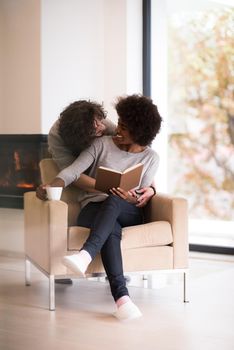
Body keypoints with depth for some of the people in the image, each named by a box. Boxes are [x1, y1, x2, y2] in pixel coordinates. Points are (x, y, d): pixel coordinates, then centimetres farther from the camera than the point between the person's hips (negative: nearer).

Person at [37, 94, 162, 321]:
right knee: (111, 230, -39)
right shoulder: (103, 144, 6)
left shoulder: (150, 158, 8)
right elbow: (73, 171, -4)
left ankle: (85, 255, -61)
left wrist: (131, 198, -22)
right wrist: (52, 186, -24)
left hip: (128, 213, 1)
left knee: (113, 201, -38)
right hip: (93, 210, 0)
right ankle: (122, 297, -55)